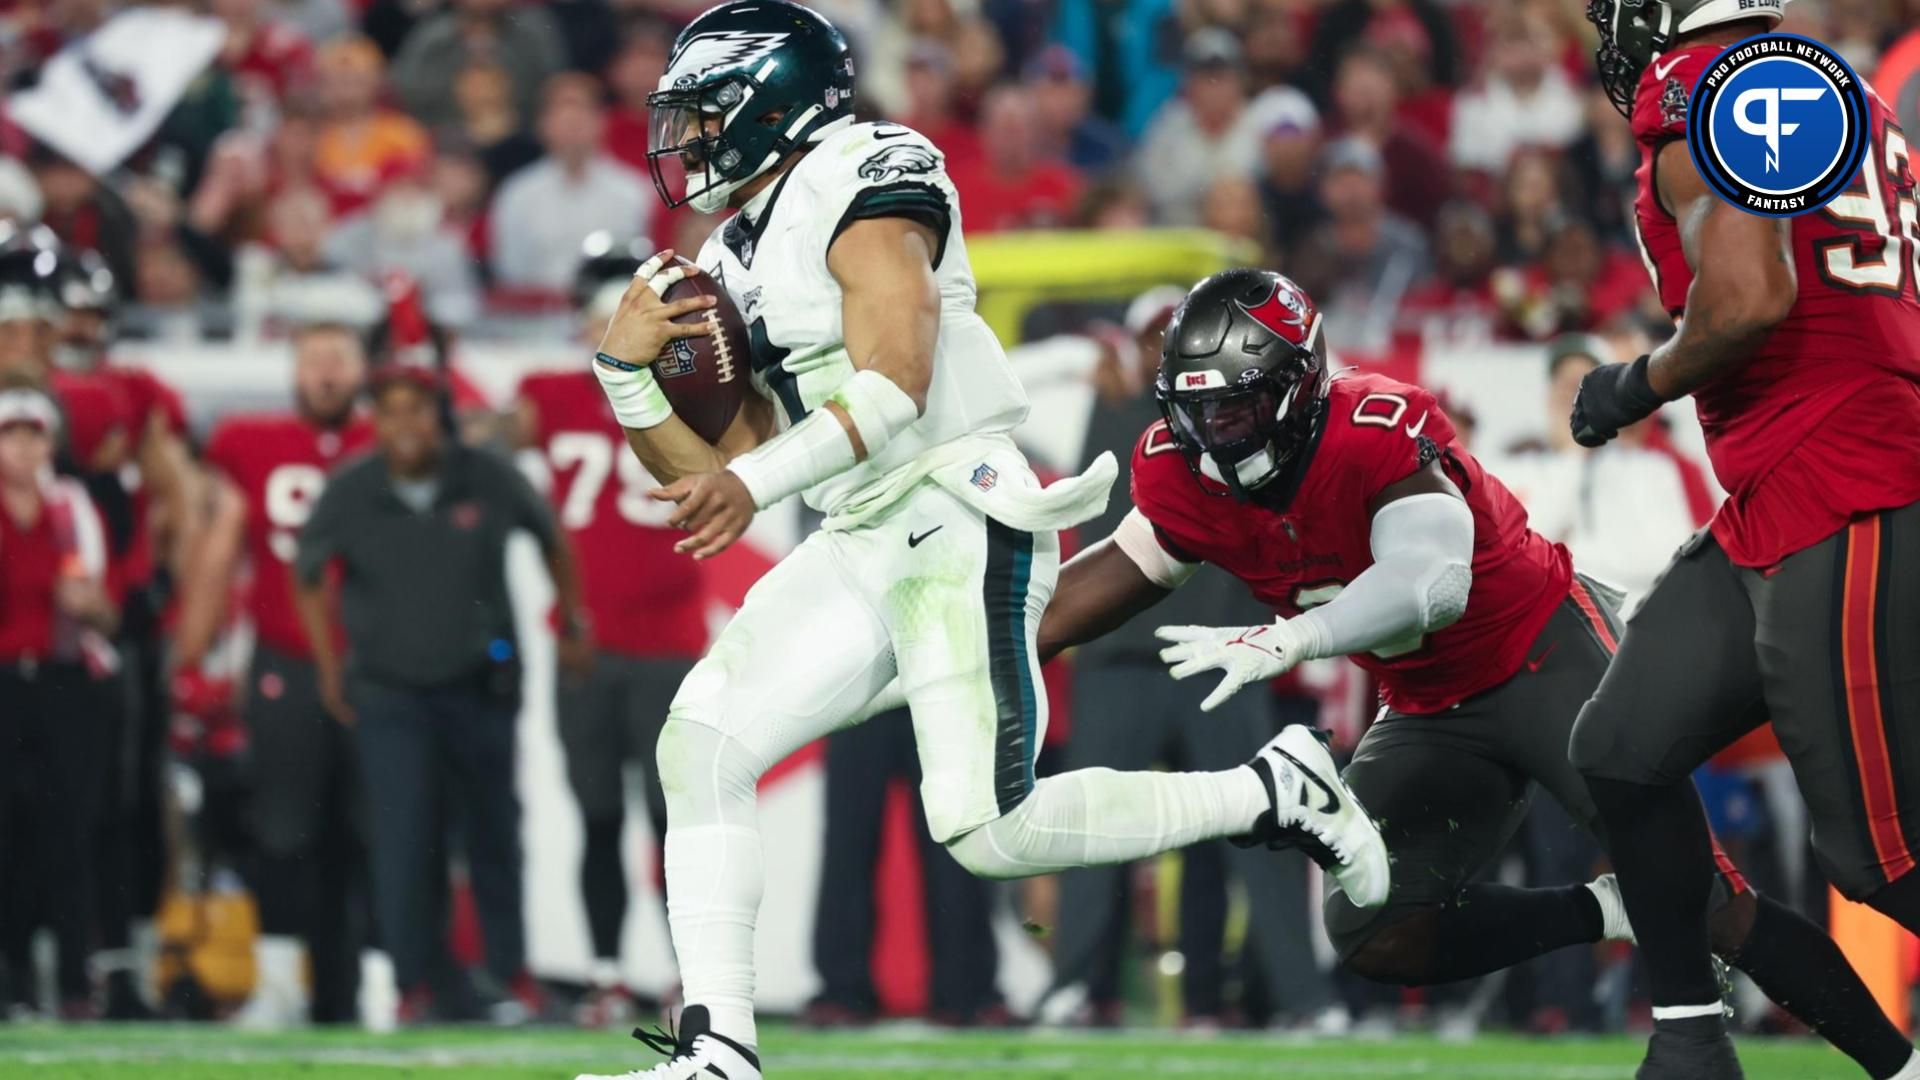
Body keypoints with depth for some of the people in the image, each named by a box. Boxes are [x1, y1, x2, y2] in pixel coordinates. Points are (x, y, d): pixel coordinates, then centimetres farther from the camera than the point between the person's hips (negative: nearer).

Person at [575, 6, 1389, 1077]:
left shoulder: (862, 183, -7)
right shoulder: (731, 266, 20)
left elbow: (896, 384, -18)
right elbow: (706, 473, 19)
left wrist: (753, 483, -25)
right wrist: (627, 373, 3)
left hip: (962, 517, -9)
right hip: (859, 548, 9)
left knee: (990, 831, -16)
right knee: (701, 745, -8)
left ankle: (1276, 792, 2)